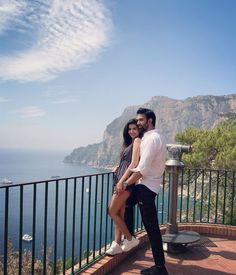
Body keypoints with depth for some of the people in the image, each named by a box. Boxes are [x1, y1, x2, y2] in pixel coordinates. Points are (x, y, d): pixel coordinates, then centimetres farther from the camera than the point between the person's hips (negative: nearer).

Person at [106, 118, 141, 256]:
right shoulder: (130, 143, 21)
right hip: (121, 180, 9)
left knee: (112, 211, -5)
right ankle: (117, 244, 14)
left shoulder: (137, 141, -6)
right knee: (119, 214, 9)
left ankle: (130, 239, 7)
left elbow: (134, 163, -15)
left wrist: (121, 181, -19)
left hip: (127, 180, -9)